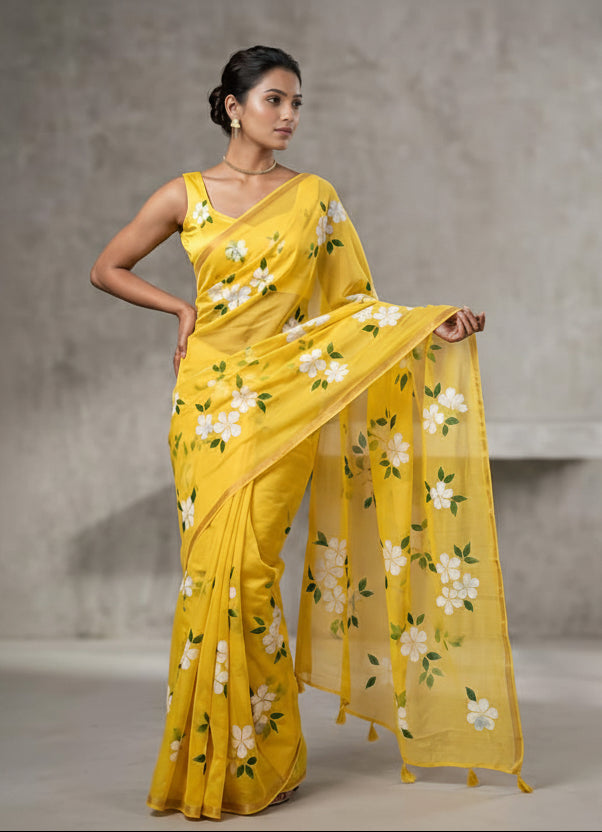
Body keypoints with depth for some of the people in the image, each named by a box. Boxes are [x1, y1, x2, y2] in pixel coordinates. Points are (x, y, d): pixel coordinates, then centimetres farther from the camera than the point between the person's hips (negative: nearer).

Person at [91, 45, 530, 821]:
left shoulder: (314, 196, 7)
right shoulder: (187, 195, 6)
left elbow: (351, 300, 7)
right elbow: (108, 268, 14)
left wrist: (434, 324, -6)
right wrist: (180, 308, 2)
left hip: (285, 398, -1)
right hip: (209, 394, 1)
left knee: (248, 565, -9)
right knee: (210, 565, 0)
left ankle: (261, 761, 5)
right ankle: (209, 756, 14)